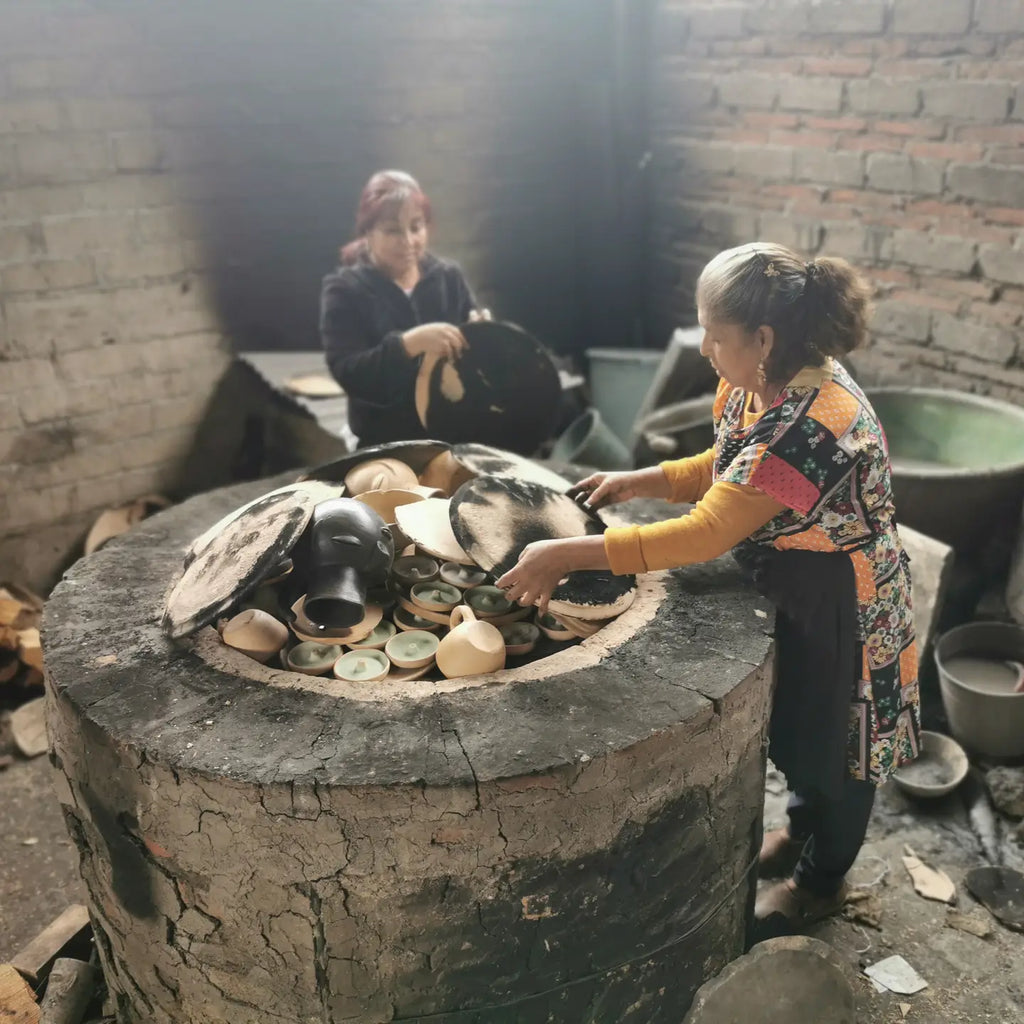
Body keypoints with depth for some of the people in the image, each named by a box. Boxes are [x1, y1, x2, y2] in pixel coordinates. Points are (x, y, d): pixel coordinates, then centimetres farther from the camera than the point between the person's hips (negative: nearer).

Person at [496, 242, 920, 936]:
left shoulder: (815, 424, -36)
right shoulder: (757, 386, -7)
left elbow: (704, 534, -38)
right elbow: (721, 468, 10)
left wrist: (567, 554, -37)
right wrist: (636, 482, -5)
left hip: (841, 607, -8)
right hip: (787, 586, 8)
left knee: (832, 734, 14)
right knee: (795, 719, 26)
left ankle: (822, 882, 39)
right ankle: (802, 830, 53)